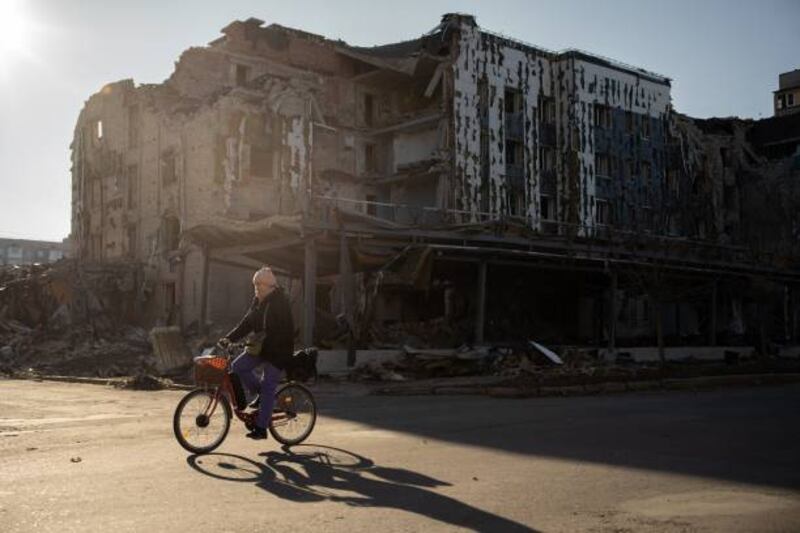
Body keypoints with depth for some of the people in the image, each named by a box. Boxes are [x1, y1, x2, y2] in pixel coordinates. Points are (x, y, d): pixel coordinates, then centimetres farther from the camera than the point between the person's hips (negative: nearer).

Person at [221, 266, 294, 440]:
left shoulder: (280, 302, -17)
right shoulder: (258, 301, 9)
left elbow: (280, 331, -25)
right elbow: (247, 323, 10)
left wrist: (261, 343, -35)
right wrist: (229, 338, -2)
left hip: (277, 351, -8)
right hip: (260, 347, 8)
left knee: (268, 388, -6)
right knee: (238, 367, -7)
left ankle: (261, 428, 2)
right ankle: (260, 393, 13)